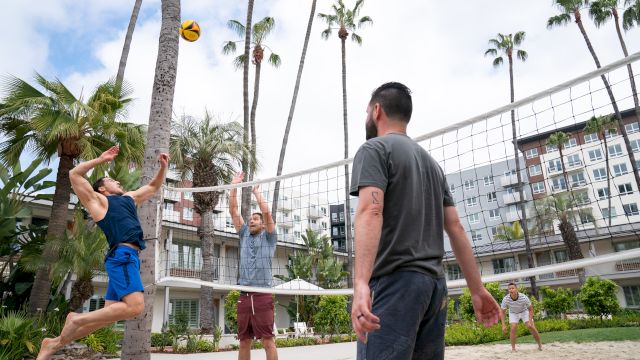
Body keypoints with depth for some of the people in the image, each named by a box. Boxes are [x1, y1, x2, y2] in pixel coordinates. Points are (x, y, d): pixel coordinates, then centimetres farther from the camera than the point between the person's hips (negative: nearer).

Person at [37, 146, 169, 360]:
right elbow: (74, 174, 0)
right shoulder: (98, 200, 8)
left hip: (128, 257, 8)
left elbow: (153, 187, 37)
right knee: (135, 307, -24)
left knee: (109, 314, 6)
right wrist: (101, 160, 0)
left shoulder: (129, 198, 28)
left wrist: (163, 167, 25)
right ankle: (78, 319, -10)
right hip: (123, 255, -8)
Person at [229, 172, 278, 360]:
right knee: (244, 341, 7)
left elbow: (266, 211, -6)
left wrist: (256, 191, 6)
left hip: (262, 295, -4)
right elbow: (233, 211, 14)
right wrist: (234, 186, 11)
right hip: (244, 296, 4)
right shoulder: (244, 236, 18)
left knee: (268, 340, -5)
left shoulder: (268, 237, 7)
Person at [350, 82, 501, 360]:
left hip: (394, 282, -8)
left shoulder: (374, 149, -1)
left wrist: (361, 282, -29)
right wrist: (477, 289, 18)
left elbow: (370, 211, -18)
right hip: (435, 284, 8)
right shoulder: (431, 162, 22)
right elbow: (456, 228, 17)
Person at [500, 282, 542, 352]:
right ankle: (513, 348, -5)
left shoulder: (524, 297, -34)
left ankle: (540, 345, 13)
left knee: (531, 327, -10)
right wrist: (503, 325, -24)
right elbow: (502, 312, -18)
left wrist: (530, 322, -23)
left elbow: (530, 309, -17)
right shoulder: (505, 299, -31)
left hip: (524, 311, 0)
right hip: (513, 313, 0)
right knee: (513, 328, -16)